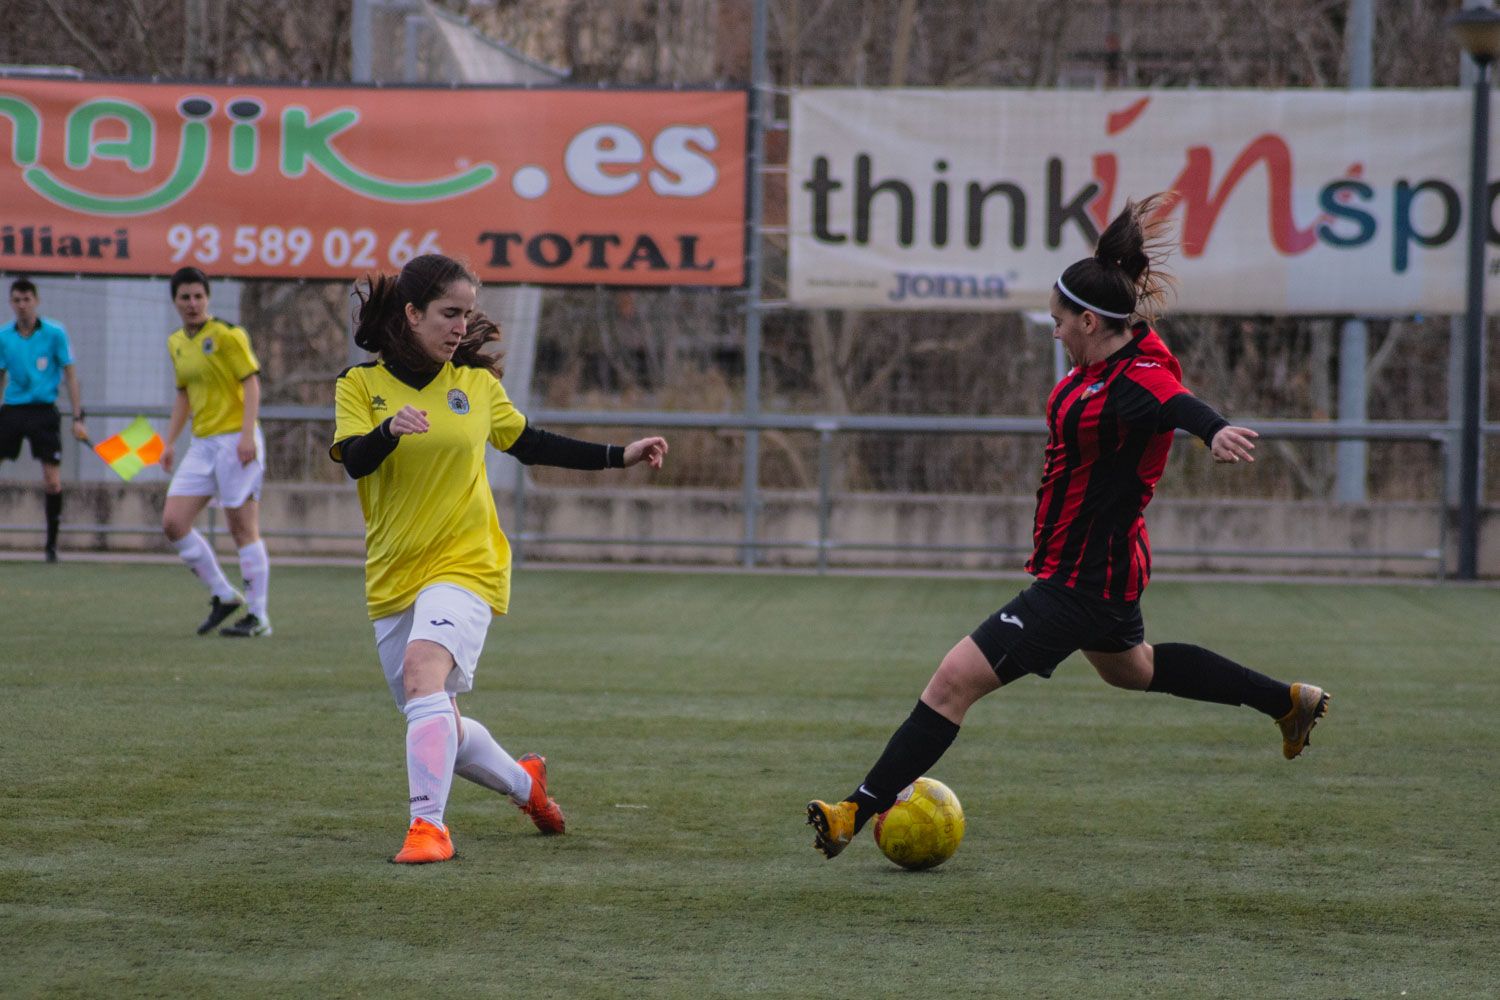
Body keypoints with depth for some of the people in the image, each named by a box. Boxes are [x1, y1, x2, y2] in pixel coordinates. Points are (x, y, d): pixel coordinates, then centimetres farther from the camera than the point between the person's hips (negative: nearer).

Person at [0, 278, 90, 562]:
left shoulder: (54, 333, -2)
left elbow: (70, 376, 1)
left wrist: (78, 418, -4)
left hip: (43, 410, -2)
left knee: (53, 482, -5)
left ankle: (51, 544, 7)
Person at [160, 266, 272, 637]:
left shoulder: (227, 335, -7)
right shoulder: (176, 343, 15)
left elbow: (251, 382, -11)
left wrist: (247, 434, -21)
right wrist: (170, 442, 18)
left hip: (235, 439, -7)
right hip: (202, 444, 7)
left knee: (243, 528, -7)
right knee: (173, 522, -1)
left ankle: (258, 616, -2)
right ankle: (223, 596, 10)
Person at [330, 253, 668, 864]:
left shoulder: (477, 383, 6)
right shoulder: (361, 384, 0)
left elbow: (528, 444, 20)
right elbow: (353, 459, -15)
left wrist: (618, 456, 17)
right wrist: (391, 430, -36)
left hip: (465, 564, -2)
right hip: (392, 577, 2)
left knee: (424, 671, -30)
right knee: (438, 728, 9)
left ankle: (428, 824, -31)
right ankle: (524, 782, 38)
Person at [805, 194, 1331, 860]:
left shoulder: (1138, 381, -27)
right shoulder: (1100, 363, 1)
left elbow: (1176, 404, -50)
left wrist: (1217, 430, -71)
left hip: (1084, 581, -11)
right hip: (1100, 564, 11)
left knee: (956, 678, -13)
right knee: (1130, 667, 36)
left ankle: (861, 810, -9)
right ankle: (1289, 702, 48)